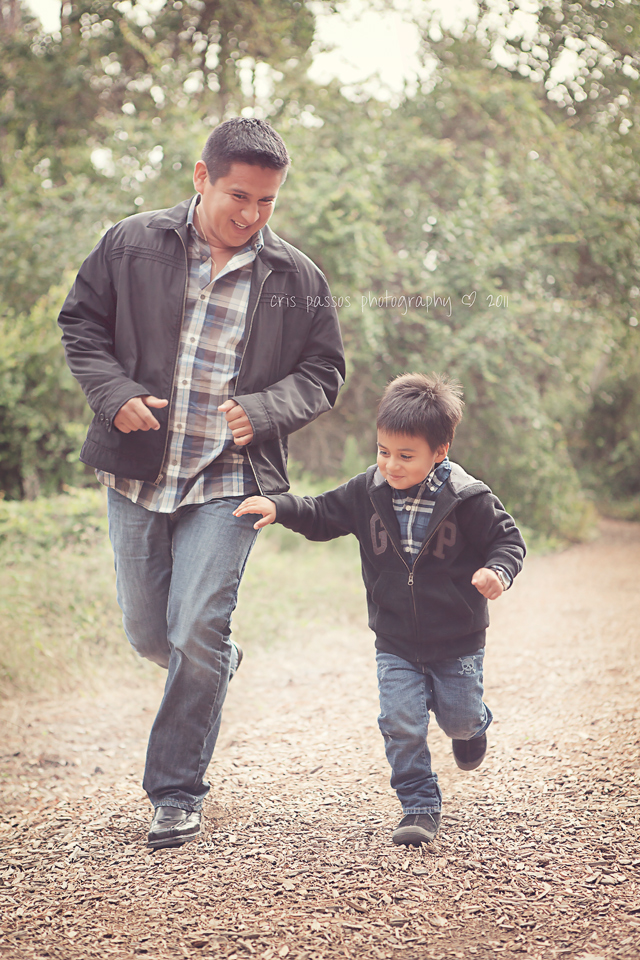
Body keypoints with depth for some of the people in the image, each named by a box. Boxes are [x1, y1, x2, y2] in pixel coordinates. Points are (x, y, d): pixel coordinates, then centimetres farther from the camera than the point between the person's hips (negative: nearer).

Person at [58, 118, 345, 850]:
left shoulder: (297, 279, 1)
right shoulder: (132, 245, 0)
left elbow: (322, 373, 8)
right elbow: (81, 322, 9)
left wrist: (262, 411, -12)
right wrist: (115, 394, -9)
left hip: (228, 482, -2)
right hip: (138, 473, 2)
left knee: (196, 637, -9)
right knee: (148, 634, 12)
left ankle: (177, 793, 8)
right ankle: (217, 664, 47)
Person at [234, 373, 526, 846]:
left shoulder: (469, 499, -15)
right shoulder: (368, 492, -6)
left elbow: (509, 539, -6)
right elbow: (323, 514, 5)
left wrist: (497, 570, -27)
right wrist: (279, 507, -11)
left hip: (457, 642, -2)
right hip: (395, 643, 2)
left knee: (459, 716, 14)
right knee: (401, 725, -7)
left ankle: (472, 724, 52)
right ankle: (421, 808, 9)